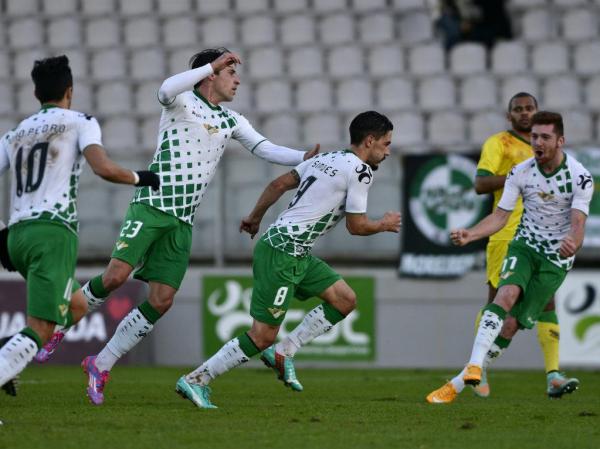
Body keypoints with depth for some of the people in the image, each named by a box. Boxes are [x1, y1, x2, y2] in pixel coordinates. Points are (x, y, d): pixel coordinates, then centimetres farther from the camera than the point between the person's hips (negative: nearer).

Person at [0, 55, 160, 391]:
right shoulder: (80, 123, 3)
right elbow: (104, 168, -14)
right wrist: (140, 178, 4)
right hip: (53, 234, -7)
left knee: (77, 307, 26)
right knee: (40, 332, -11)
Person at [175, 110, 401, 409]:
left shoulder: (326, 159, 16)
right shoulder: (360, 170, -9)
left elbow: (279, 184, 17)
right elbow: (356, 226, -5)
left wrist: (255, 216, 27)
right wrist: (384, 225, 13)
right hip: (282, 253, -10)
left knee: (345, 300, 11)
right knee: (263, 336, -8)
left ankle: (283, 352, 9)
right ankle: (195, 381, -4)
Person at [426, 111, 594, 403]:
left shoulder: (580, 177, -14)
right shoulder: (520, 173, -5)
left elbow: (578, 222, -21)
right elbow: (500, 215, -3)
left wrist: (572, 243, -44)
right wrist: (469, 235, -20)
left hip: (556, 258, -2)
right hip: (525, 246, 2)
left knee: (513, 323, -8)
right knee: (507, 294, -29)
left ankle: (460, 384, -3)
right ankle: (474, 366, -39)